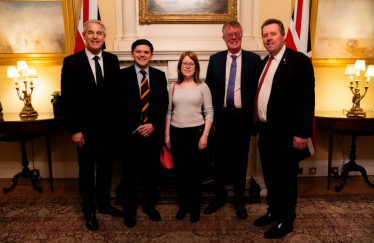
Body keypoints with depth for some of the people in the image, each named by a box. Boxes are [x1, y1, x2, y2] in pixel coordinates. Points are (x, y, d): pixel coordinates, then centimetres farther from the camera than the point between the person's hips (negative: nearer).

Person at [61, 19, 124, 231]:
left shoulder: (112, 60, 3)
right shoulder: (72, 62, -7)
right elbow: (68, 99, -8)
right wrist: (74, 130, -11)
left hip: (109, 126, 3)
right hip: (86, 128, -3)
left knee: (106, 168, 16)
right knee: (87, 170, 12)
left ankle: (104, 204, 37)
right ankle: (89, 211, 31)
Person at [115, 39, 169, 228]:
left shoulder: (159, 76, 7)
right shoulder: (122, 75, -1)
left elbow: (163, 104, 2)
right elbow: (120, 105, -7)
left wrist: (153, 125, -12)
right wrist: (137, 128, -14)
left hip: (153, 133, 2)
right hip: (130, 133, -2)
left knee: (151, 173, 14)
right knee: (129, 174, 9)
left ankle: (149, 205, 34)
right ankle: (129, 209, 28)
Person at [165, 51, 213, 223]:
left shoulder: (202, 87, 1)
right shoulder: (173, 87, 8)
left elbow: (209, 112, -1)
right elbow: (169, 112, 11)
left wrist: (205, 135, -9)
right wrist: (167, 135, 7)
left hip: (195, 132, -2)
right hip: (176, 133, 3)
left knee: (195, 172, 5)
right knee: (180, 171, 10)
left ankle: (195, 207, 23)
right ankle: (183, 204, 29)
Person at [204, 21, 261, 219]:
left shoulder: (254, 59, 0)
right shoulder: (215, 59, 6)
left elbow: (257, 90, -1)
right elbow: (209, 89, 6)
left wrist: (254, 118, -6)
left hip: (243, 118, -1)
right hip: (221, 117, 2)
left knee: (241, 161, 11)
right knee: (219, 160, 11)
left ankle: (239, 201, 28)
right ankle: (218, 198, 30)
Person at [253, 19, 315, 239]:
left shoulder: (299, 61, -11)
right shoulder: (265, 63, 13)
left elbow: (306, 100, -16)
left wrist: (302, 134, -19)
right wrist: (258, 123, 10)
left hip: (285, 134, -7)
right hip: (265, 132, 7)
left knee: (286, 179, 8)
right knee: (270, 177, 19)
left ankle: (285, 222, 27)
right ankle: (274, 211, 39)